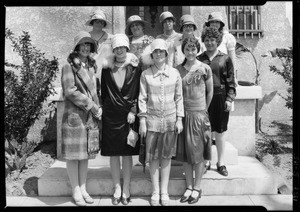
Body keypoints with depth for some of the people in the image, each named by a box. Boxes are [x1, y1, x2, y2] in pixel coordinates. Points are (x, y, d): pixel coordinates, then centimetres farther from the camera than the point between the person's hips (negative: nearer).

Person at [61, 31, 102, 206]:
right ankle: (76, 190, 16)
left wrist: (98, 112, 7)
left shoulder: (91, 67, 14)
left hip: (91, 117, 6)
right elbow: (70, 92, -15)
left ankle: (83, 188, 23)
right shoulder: (69, 67, -5)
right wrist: (93, 107, -14)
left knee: (86, 154, 11)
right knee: (74, 154, 3)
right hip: (74, 116, -6)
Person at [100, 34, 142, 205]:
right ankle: (117, 188, 21)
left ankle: (126, 189, 17)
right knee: (113, 154, 6)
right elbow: (103, 91, 11)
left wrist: (133, 111, -8)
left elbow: (139, 91, 0)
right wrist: (104, 108, 6)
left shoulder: (135, 67, 1)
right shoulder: (107, 67, 6)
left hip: (129, 115, -2)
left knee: (127, 153, 4)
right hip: (111, 115, 2)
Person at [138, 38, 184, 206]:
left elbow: (179, 97, 5)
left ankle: (164, 191, 23)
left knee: (167, 156, 8)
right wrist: (142, 121, -3)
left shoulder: (174, 73, 3)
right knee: (153, 157, 6)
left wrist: (179, 119, 2)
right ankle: (155, 192, 21)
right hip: (152, 119, -1)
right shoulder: (146, 75, 0)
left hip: (170, 119, 1)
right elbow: (142, 99, 1)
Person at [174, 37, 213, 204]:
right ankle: (189, 187, 22)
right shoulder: (178, 69, 4)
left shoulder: (205, 68, -2)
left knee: (198, 152, 6)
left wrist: (203, 110, 10)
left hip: (199, 114, -2)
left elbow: (210, 92, 6)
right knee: (185, 151, 8)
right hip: (183, 114, 3)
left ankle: (197, 188, 19)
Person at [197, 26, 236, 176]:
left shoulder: (225, 59, 5)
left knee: (220, 132, 7)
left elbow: (230, 81, 4)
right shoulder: (199, 59, 7)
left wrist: (229, 98, -4)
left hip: (220, 98, 0)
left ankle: (221, 163, 21)